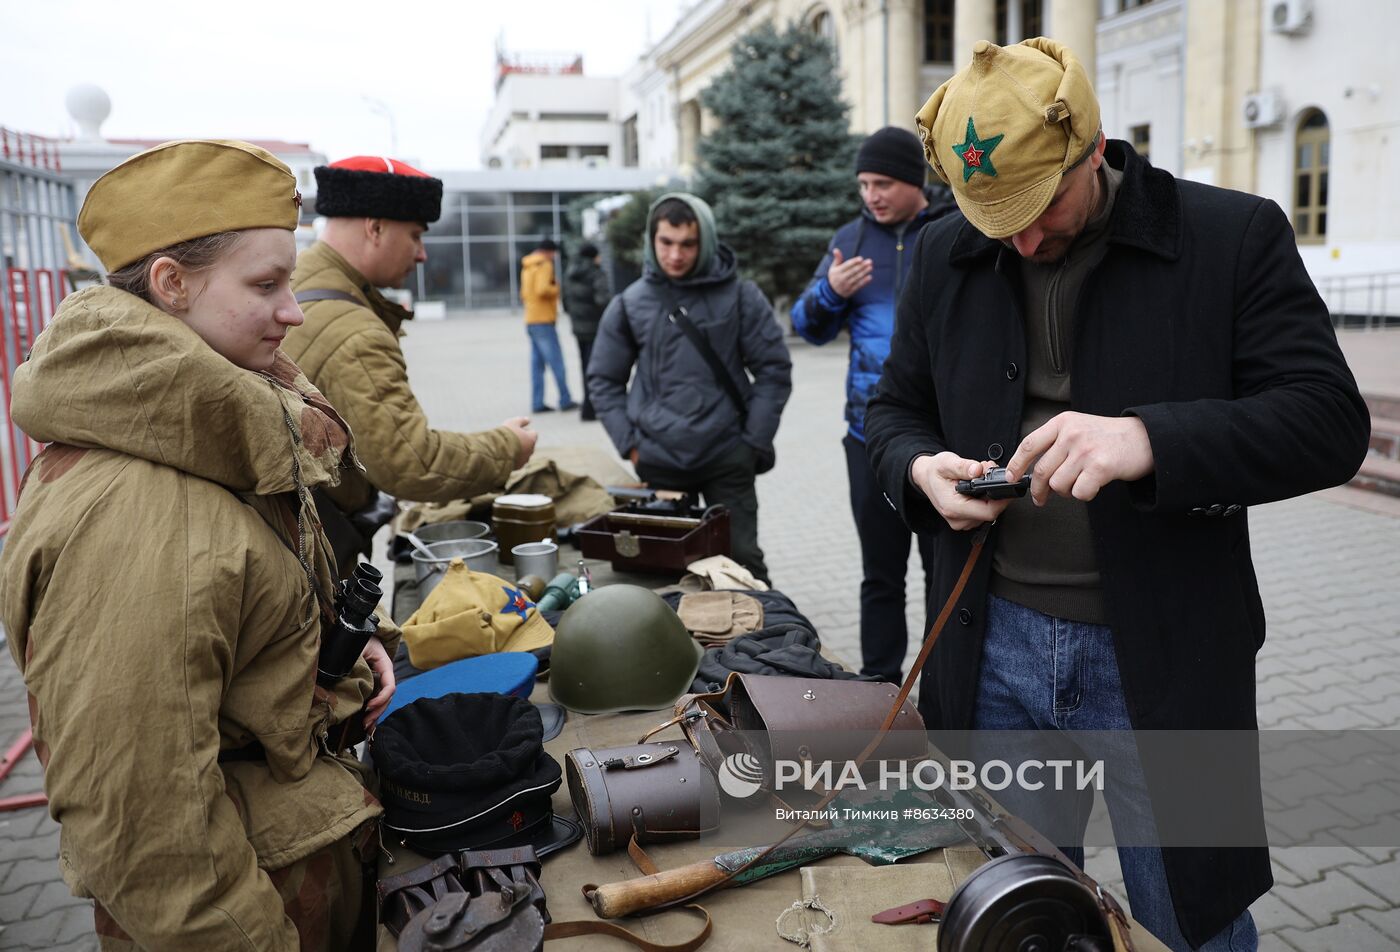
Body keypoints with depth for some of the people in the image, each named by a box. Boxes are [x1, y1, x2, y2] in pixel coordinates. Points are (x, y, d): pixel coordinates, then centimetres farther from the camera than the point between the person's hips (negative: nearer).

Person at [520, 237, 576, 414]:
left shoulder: (527, 267, 20)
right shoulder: (544, 265, -9)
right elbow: (542, 289, -21)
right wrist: (557, 289, -5)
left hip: (531, 321, 9)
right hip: (543, 321, -9)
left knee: (537, 363, 7)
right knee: (556, 362, -5)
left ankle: (537, 403, 5)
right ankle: (565, 400, -4)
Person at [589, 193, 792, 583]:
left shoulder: (739, 296, -3)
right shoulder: (630, 303, 2)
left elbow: (774, 369, 1)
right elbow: (603, 379, 10)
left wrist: (753, 441, -4)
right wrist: (630, 442, 1)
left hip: (727, 458, -1)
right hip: (657, 462, 2)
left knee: (742, 560, 6)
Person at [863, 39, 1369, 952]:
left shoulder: (1236, 235, -7)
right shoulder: (945, 255, 3)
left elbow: (1332, 420, -13)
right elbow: (896, 408, 12)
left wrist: (1151, 439, -30)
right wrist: (921, 467, -11)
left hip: (1160, 659, -3)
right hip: (994, 645, 3)